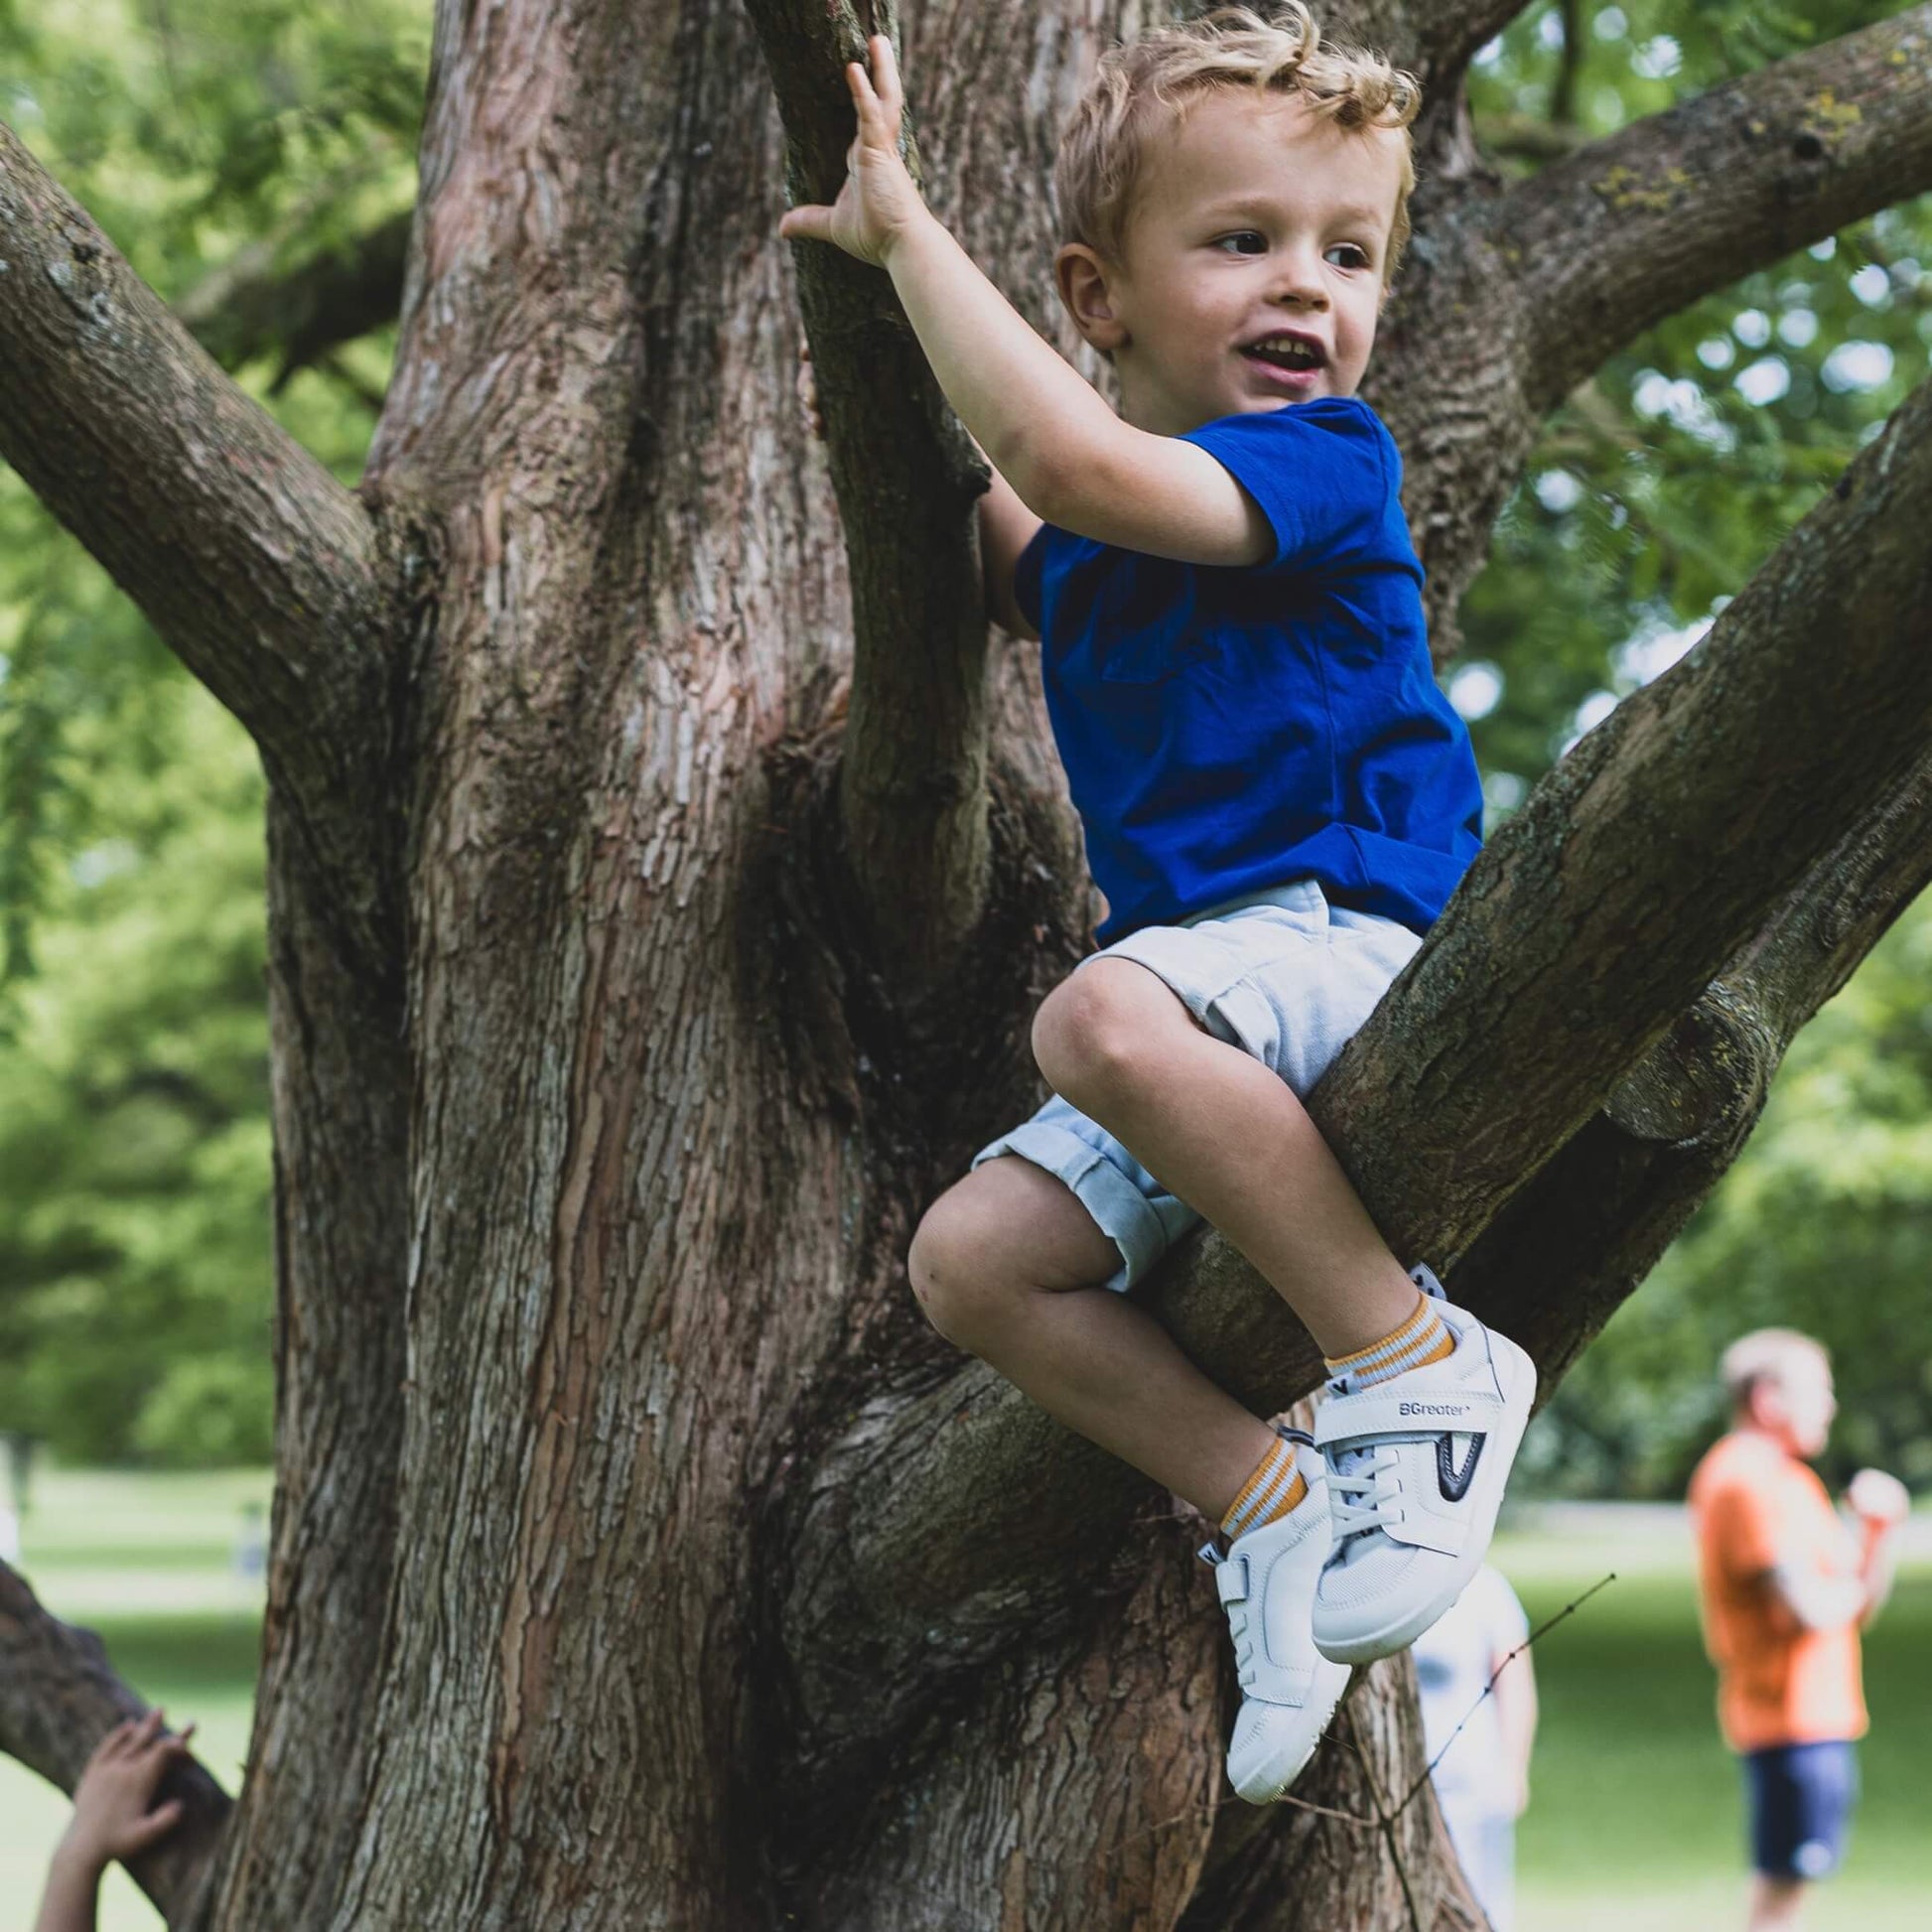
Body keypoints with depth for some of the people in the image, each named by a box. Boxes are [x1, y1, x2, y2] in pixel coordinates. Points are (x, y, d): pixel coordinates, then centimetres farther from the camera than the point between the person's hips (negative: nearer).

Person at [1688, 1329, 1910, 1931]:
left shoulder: (1785, 1479, 18)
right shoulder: (1748, 1480, -15)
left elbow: (1858, 1604, 17)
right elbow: (1808, 1609, -24)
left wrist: (1880, 1528, 2)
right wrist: (1847, 1589, -3)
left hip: (1819, 1718, 11)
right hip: (1793, 1720, -11)